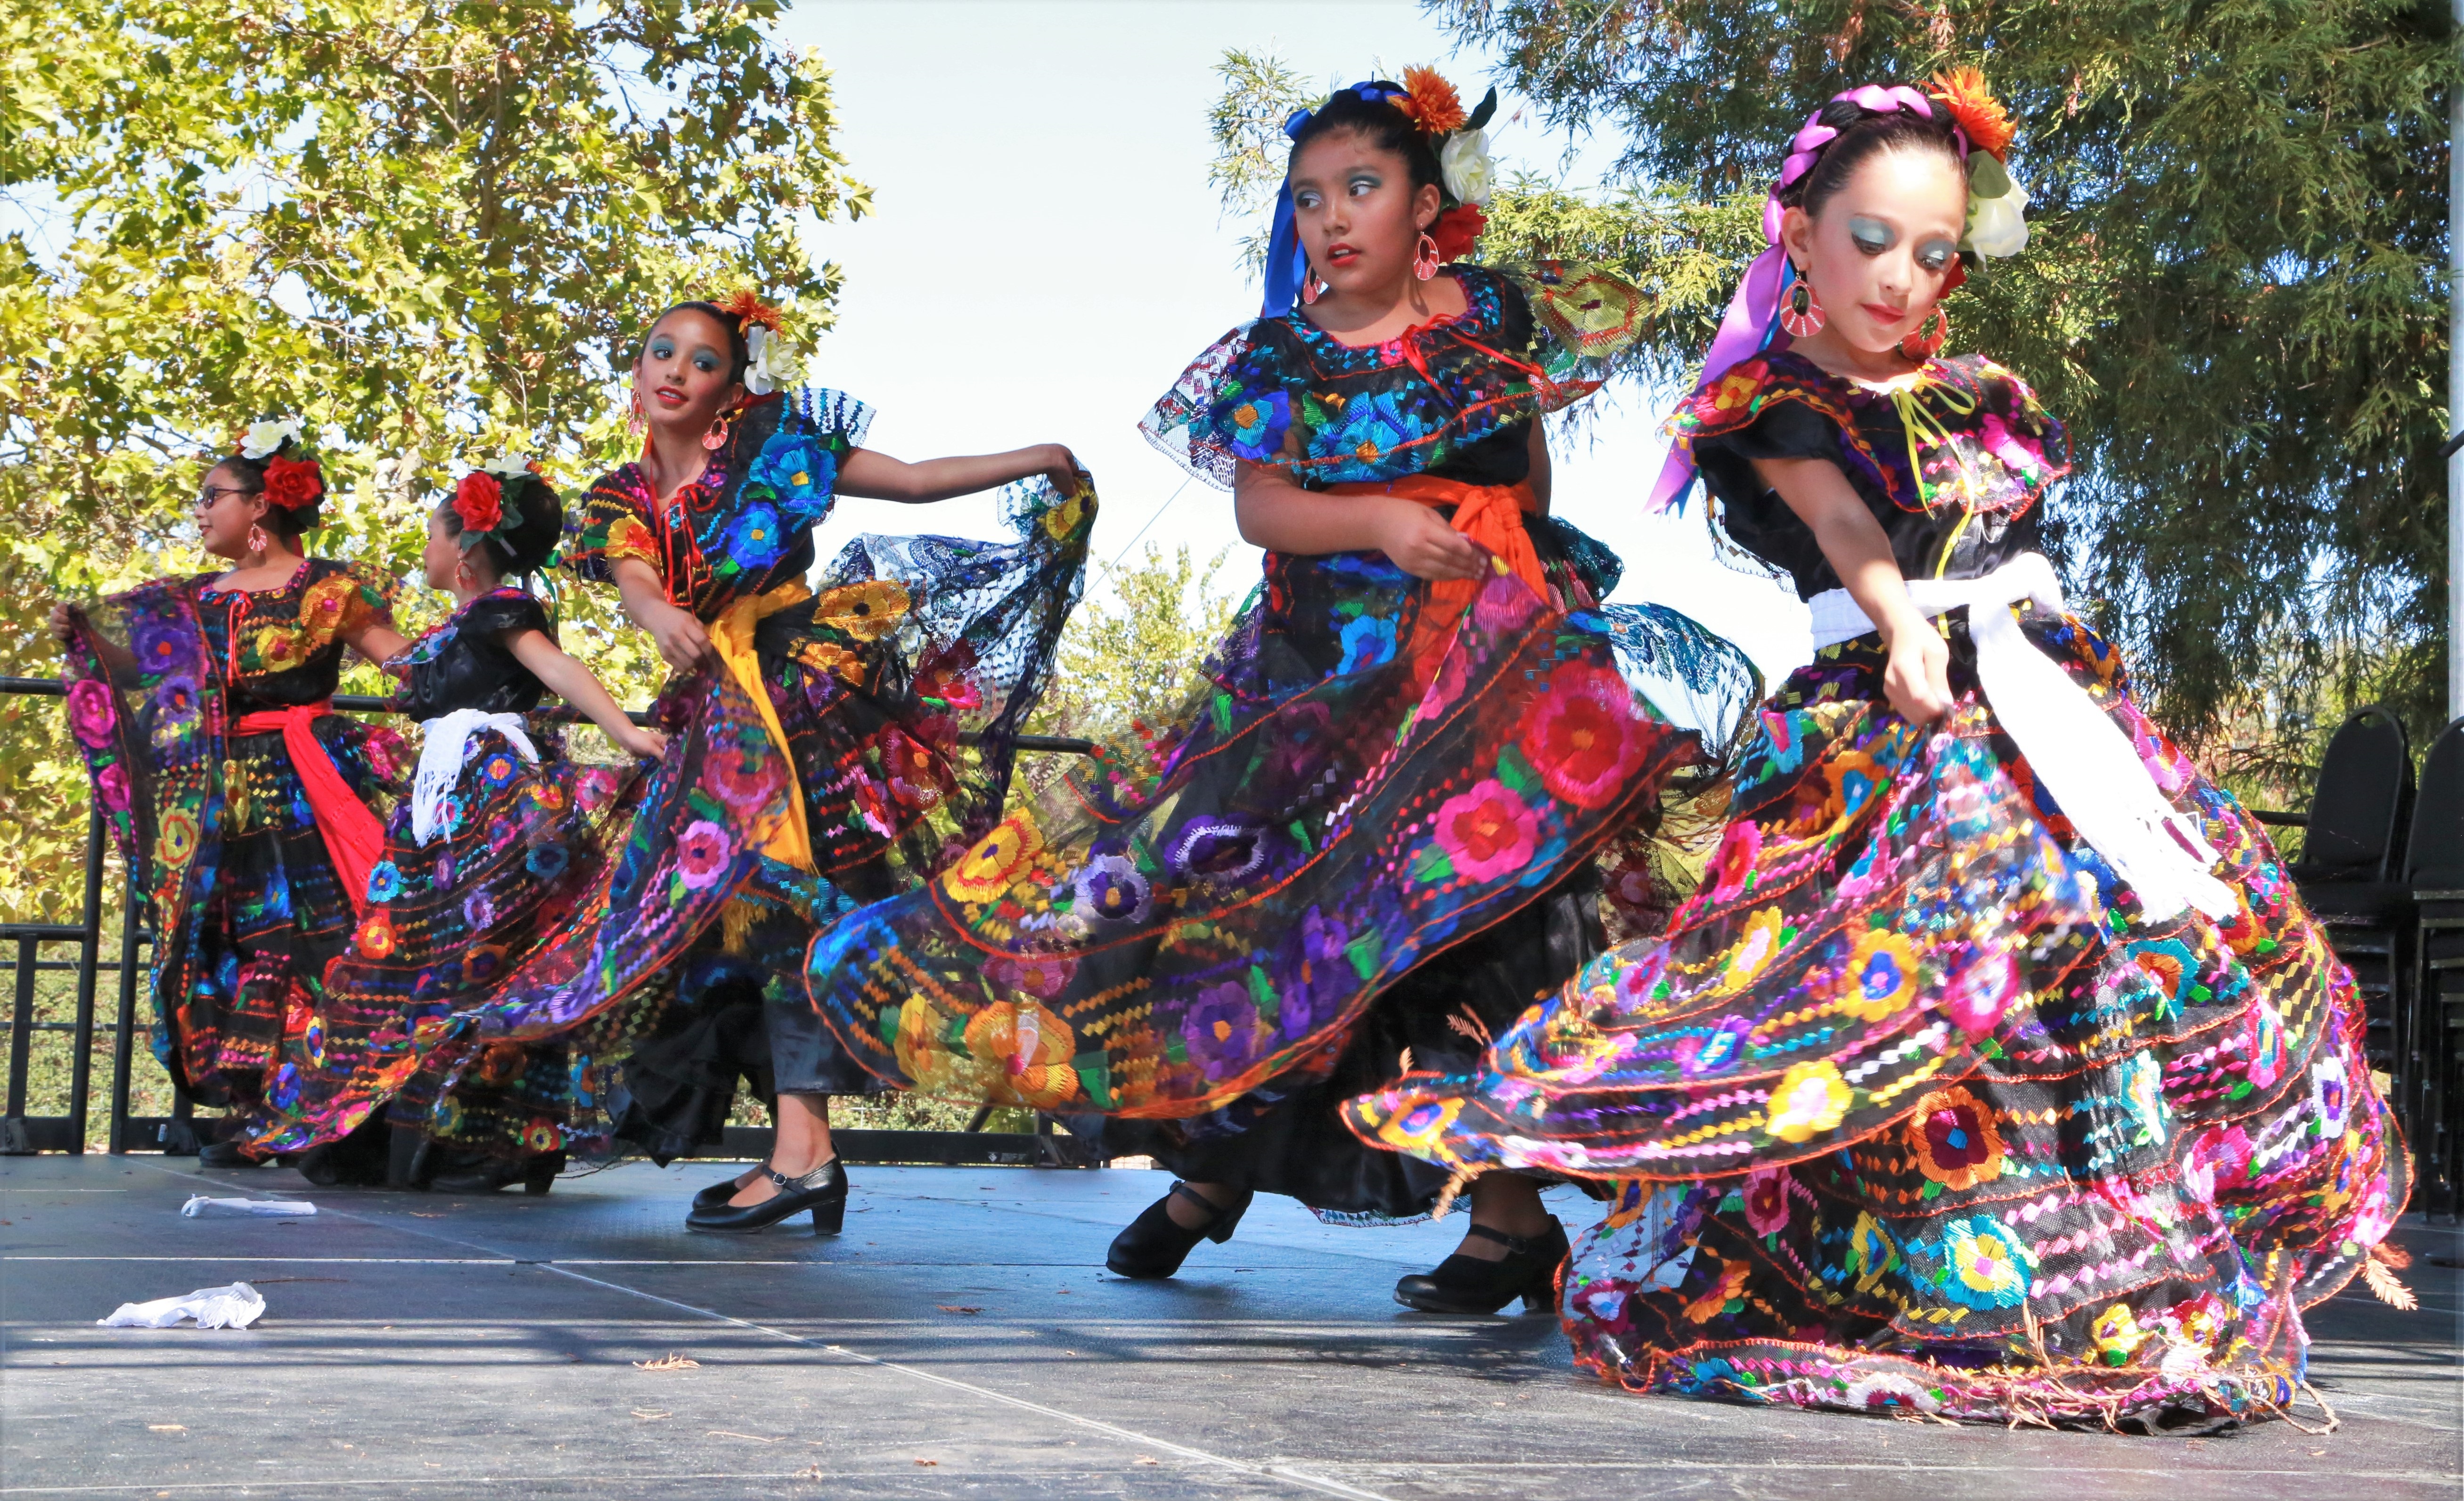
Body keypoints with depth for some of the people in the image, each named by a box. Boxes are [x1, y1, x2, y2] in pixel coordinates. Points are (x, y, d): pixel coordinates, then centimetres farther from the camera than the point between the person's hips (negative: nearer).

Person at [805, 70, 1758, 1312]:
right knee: (1243, 891, -1)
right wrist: (1382, 525, -22)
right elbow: (1260, 507, -7)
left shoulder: (1494, 314, 7)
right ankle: (1212, 1162, 19)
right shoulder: (1278, 356, 7)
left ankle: (1511, 1212, -9)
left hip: (1479, 646, -2)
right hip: (1321, 669, 2)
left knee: (1467, 917, -14)